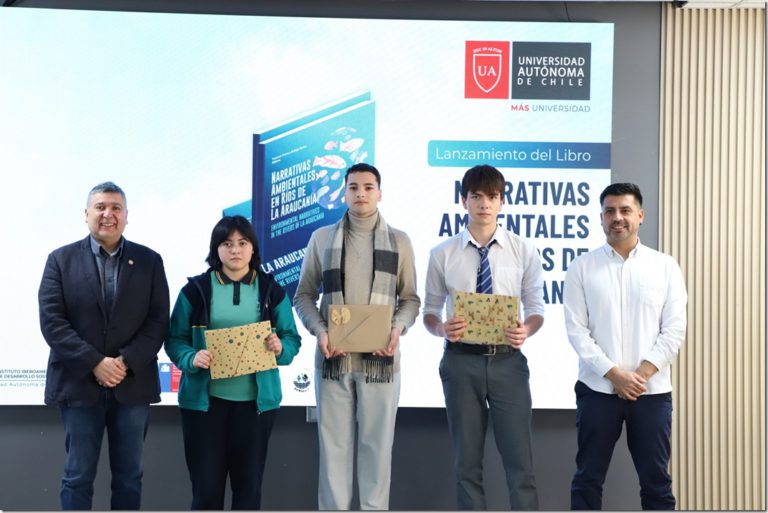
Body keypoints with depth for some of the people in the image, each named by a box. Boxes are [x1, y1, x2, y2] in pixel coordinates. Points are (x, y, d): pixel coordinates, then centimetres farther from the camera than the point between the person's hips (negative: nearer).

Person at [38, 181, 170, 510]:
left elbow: (158, 320, 0)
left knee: (129, 477, 9)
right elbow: (52, 321, -6)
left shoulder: (149, 261, 6)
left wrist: (127, 362, -14)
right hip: (79, 384, -1)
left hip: (132, 385, 1)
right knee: (78, 477, 6)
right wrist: (94, 363, -15)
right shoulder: (61, 260, 3)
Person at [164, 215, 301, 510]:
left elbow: (293, 339, 7)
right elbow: (174, 339, 1)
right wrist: (191, 358, -19)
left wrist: (280, 348, -15)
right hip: (205, 399, -1)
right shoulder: (195, 289, 1)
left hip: (256, 400, 1)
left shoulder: (272, 291, 5)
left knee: (249, 482, 10)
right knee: (206, 484, 3)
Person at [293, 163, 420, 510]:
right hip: (333, 357, 0)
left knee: (377, 443, 4)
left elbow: (410, 299, 9)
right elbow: (304, 295, 9)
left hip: (380, 358, 0)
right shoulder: (321, 238, 7)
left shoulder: (399, 241, 7)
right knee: (333, 442, 4)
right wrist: (319, 331, -8)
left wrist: (398, 328, -11)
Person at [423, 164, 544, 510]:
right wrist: (442, 328, -15)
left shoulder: (523, 251, 2)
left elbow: (537, 308, 5)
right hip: (461, 361, 1)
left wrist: (526, 330, -16)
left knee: (519, 461, 1)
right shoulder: (442, 254, 3)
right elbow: (430, 310, 7)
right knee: (467, 462, 10)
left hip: (507, 360, 0)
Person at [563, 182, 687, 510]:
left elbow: (674, 330, -1)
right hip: (598, 390, 0)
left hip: (652, 392, 1)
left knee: (656, 480, 8)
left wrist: (641, 374, -11)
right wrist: (615, 375, -13)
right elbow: (576, 330, -4)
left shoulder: (666, 267, 4)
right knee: (588, 479, 6)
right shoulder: (581, 268, 2)